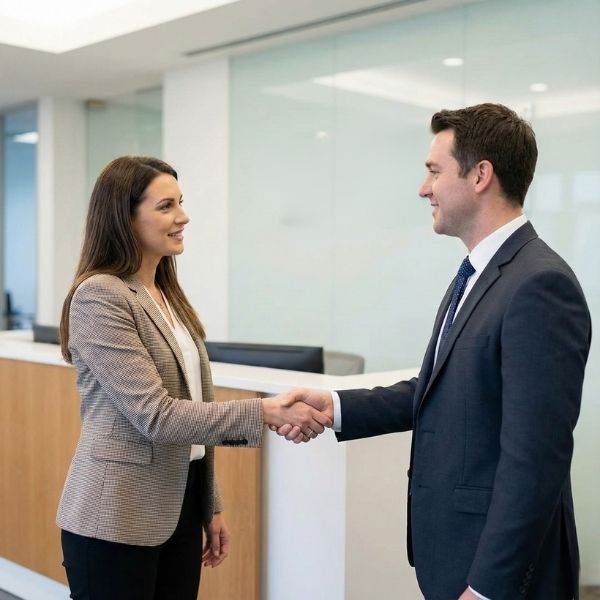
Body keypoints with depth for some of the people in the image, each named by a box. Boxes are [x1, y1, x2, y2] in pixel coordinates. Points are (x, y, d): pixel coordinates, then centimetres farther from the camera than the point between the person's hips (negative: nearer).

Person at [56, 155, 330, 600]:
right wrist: (264, 413, -24)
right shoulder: (99, 296, -14)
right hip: (117, 520, -7)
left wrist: (211, 507, 14)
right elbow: (155, 415, -21)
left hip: (179, 512, 7)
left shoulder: (168, 295, 10)